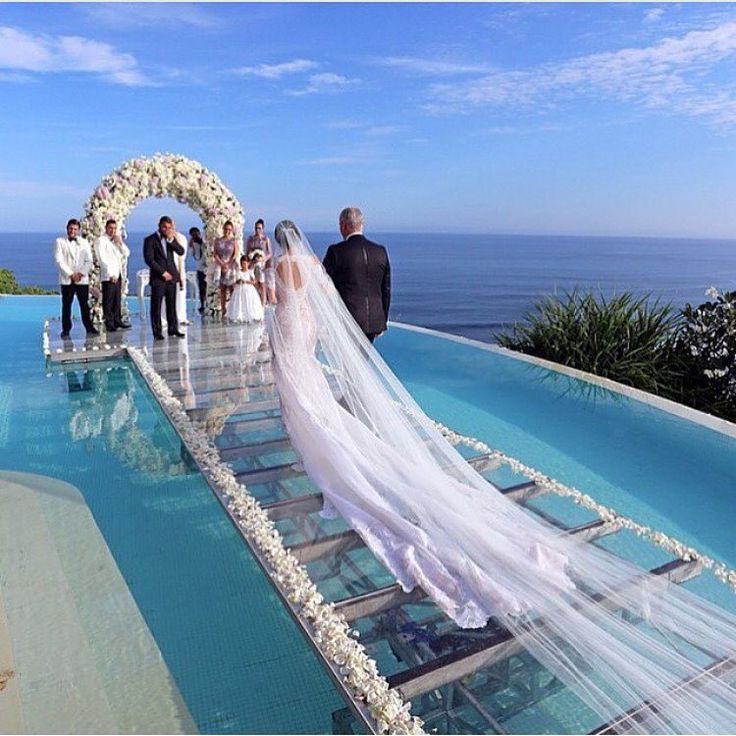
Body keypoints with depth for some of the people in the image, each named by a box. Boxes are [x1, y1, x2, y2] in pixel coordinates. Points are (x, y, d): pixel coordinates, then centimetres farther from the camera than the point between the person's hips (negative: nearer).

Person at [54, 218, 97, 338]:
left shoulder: (84, 242, 14)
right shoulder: (59, 242, 6)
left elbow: (89, 260, 6)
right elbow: (59, 260, -4)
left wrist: (81, 273, -9)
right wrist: (71, 274, -12)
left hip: (82, 279, 2)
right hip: (66, 279, -2)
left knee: (85, 305, 1)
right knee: (66, 305, 1)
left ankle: (89, 327, 6)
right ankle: (66, 329, 5)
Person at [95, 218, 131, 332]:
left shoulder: (116, 240, 18)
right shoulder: (101, 240, -3)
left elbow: (126, 253, 13)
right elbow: (102, 259, -11)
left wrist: (120, 243, -3)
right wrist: (111, 274, -16)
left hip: (118, 274, 7)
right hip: (108, 275, -7)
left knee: (118, 299, 9)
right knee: (108, 300, -4)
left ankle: (117, 320, 15)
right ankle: (109, 323, -2)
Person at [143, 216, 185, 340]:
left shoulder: (171, 239, 13)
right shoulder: (150, 240, -2)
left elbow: (181, 252, 1)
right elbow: (149, 259, -9)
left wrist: (171, 240, -12)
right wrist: (163, 272, -12)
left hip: (171, 276, 4)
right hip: (158, 278, -4)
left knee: (172, 305, 5)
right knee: (156, 306, -2)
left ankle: (173, 329, 11)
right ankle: (157, 332, 3)